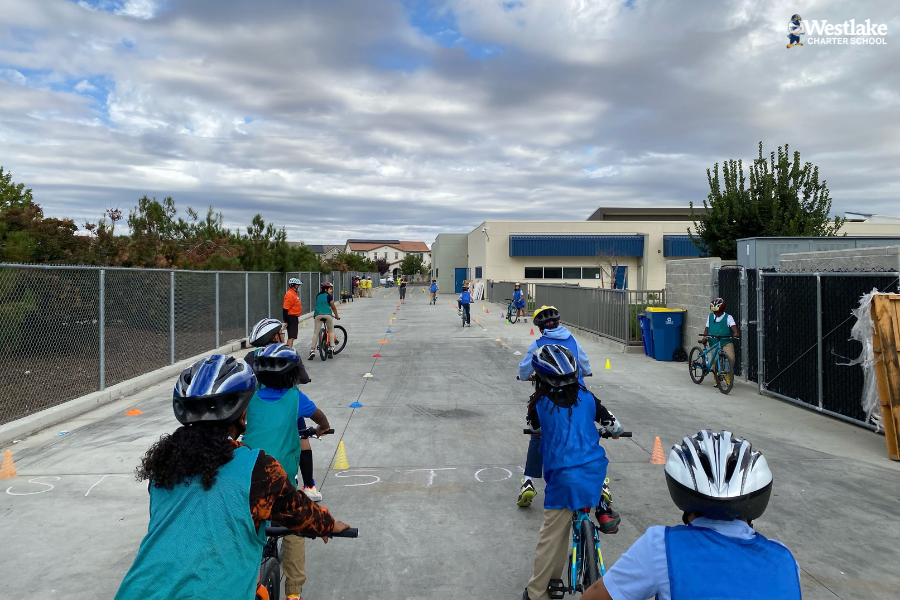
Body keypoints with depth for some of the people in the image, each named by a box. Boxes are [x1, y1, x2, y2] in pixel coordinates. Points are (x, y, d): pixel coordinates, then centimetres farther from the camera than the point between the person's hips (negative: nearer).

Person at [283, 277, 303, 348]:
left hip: (294, 318, 10)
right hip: (291, 318, -10)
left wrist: (297, 319, 24)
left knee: (292, 337, 16)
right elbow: (285, 308, -21)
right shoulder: (289, 294, -17)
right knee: (291, 337, -13)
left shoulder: (294, 294, 15)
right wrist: (286, 321, -22)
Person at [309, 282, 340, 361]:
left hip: (317, 315, 4)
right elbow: (333, 307, 7)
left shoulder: (318, 296, 20)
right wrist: (337, 316, 21)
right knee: (331, 331, 15)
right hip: (327, 315, -3)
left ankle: (312, 350, -5)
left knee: (315, 332, 4)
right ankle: (331, 349, 10)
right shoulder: (329, 296, 4)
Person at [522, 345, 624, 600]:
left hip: (564, 478, -3)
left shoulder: (539, 403, -3)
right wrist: (613, 431, 36)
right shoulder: (586, 397, 3)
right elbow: (614, 425, 14)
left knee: (552, 536, 7)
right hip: (594, 472, 3)